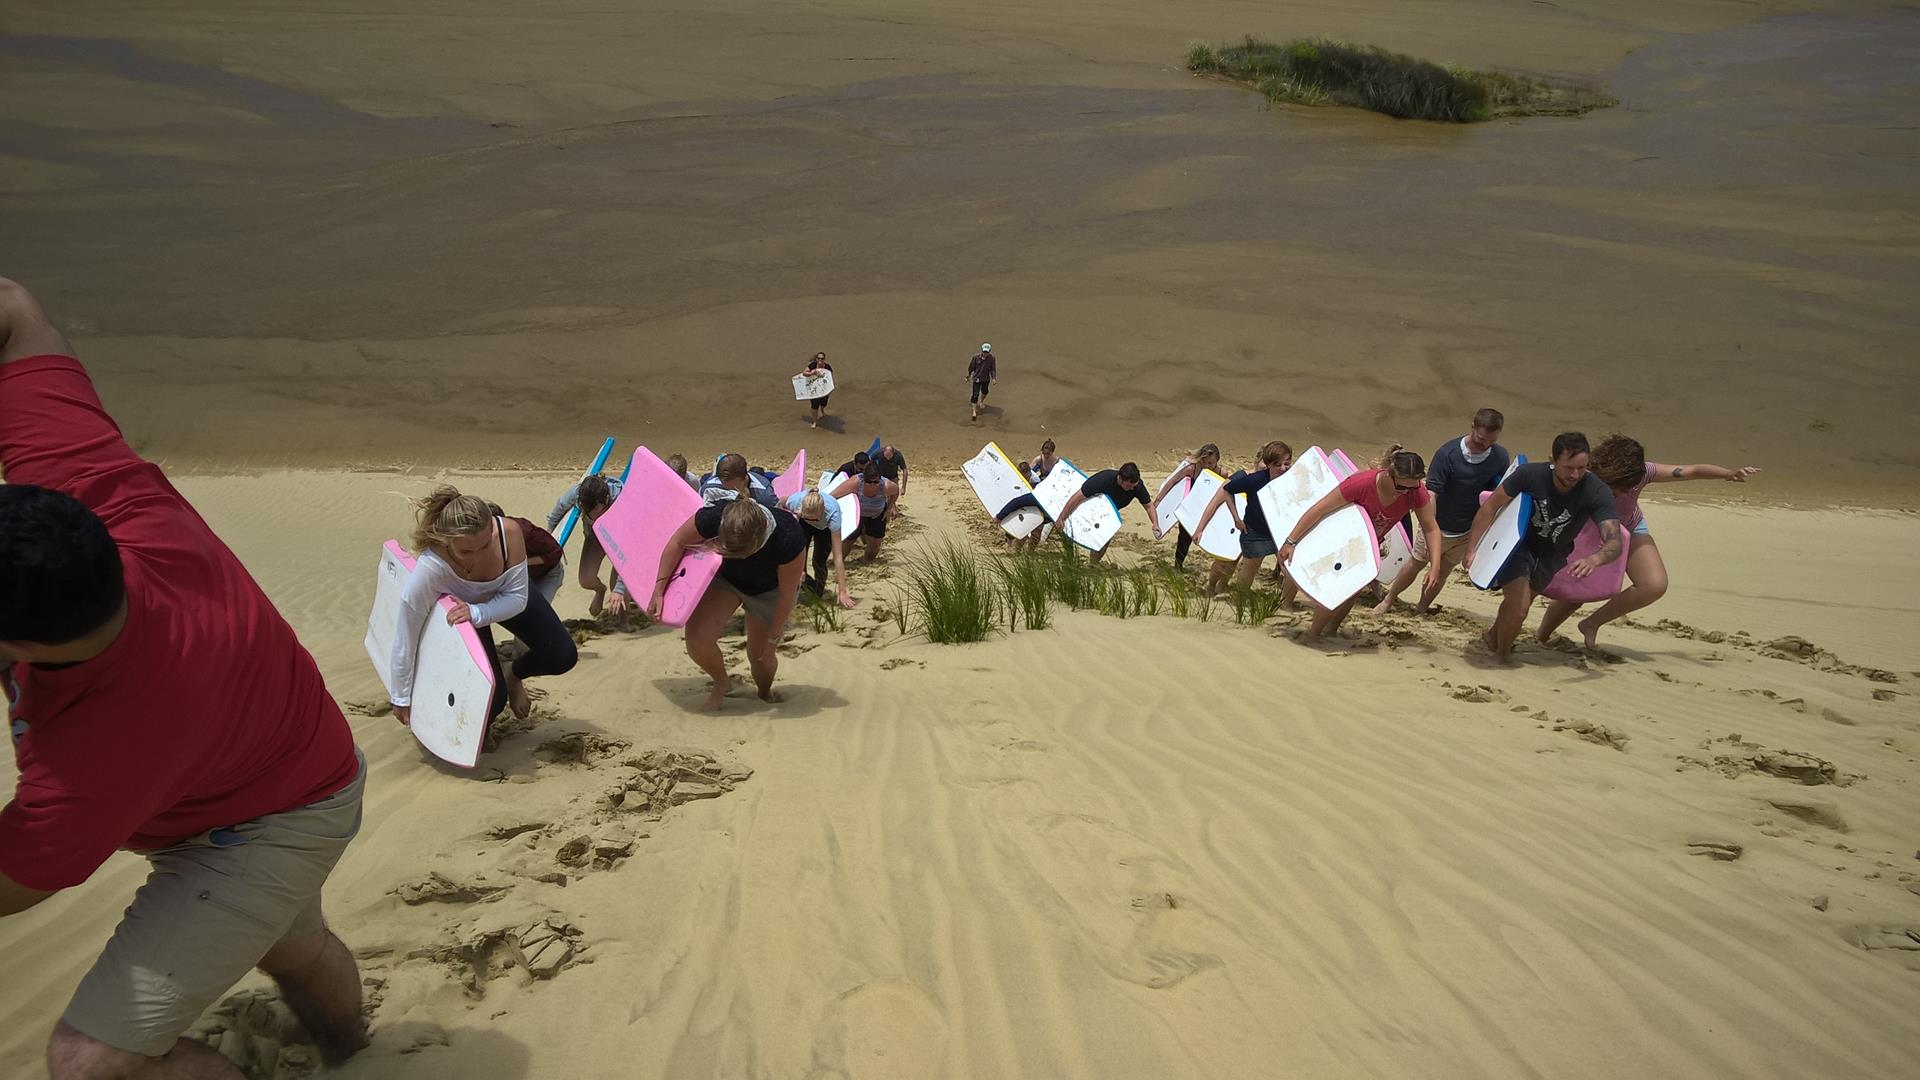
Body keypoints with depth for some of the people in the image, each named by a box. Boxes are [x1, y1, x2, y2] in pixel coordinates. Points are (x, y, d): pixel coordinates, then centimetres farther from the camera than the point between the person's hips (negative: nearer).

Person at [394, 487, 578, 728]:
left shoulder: (509, 532, -39)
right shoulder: (430, 568, -43)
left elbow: (518, 598, -25)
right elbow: (406, 638, -31)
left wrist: (476, 613, -42)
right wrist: (402, 699, -21)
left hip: (504, 598, 2)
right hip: (459, 608, -2)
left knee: (564, 656, -4)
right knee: (493, 700, -9)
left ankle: (514, 675, 28)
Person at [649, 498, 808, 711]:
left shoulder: (788, 539, -42)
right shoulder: (713, 517, -38)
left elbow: (787, 593, -23)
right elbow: (677, 542, -15)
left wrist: (772, 637, -12)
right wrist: (658, 591, -14)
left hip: (768, 590, -1)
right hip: (724, 577, 2)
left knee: (760, 655, 4)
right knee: (697, 638, -17)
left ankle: (765, 693, 42)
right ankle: (720, 685, 16)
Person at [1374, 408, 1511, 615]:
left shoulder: (1501, 457, -12)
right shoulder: (1447, 454, -24)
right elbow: (1430, 493, -25)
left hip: (1468, 531, 3)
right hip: (1439, 526, -3)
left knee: (1442, 572, 13)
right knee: (1415, 564, 9)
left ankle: (1420, 610, 32)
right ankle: (1388, 601, 29)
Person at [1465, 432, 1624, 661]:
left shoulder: (1597, 493, -27)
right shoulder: (1530, 474, -28)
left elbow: (1615, 543, -35)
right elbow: (1489, 507, -17)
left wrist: (1595, 559, -57)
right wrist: (1471, 550, -18)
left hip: (1552, 556, 3)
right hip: (1517, 545, -3)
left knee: (1521, 601, 20)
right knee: (1519, 608, -20)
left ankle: (1492, 637, 51)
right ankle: (1501, 655, 9)